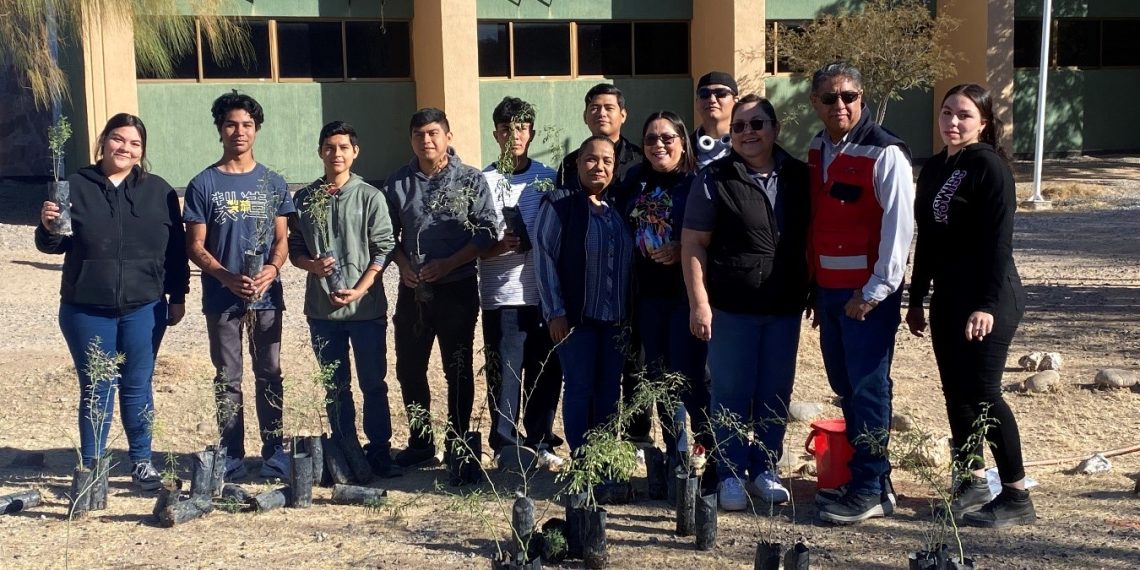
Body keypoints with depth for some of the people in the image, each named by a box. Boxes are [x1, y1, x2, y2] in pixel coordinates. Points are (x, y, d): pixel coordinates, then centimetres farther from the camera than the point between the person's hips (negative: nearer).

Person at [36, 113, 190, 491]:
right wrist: (48, 227, -19)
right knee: (95, 389, 5)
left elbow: (176, 248, 7)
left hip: (144, 309, 1)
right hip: (87, 311, -1)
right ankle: (91, 468, 15)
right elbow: (52, 246, 3)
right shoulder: (76, 186, 0)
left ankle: (142, 462, 21)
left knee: (137, 387, 9)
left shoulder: (158, 191, 4)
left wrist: (178, 297, 4)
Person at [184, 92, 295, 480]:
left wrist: (272, 268, -15)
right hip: (221, 299, -1)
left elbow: (281, 239, 7)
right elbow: (195, 246, -2)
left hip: (267, 297, 2)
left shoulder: (272, 183, 7)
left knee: (270, 376, 7)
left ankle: (274, 456, 16)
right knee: (227, 379, 6)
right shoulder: (204, 185, 0)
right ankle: (231, 460, 15)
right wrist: (227, 277, -18)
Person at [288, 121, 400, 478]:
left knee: (373, 383, 4)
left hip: (367, 307, -2)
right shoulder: (304, 199, 7)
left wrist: (360, 289, -14)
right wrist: (312, 265, -12)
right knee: (336, 386, 10)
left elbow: (383, 249, -4)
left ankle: (379, 451, 13)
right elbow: (294, 248, 10)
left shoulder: (370, 197, -1)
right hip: (322, 310, 2)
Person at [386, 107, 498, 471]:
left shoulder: (471, 180, -3)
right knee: (409, 370, 9)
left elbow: (486, 232, -8)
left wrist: (447, 264, -16)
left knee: (458, 371, 5)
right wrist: (403, 264, -7)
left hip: (457, 288, -3)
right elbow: (388, 233, 11)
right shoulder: (398, 182, 7)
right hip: (413, 290, 4)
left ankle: (457, 445, 16)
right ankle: (420, 443, 23)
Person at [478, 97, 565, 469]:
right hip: (502, 295, -3)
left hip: (544, 293, 3)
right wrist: (499, 246, -18)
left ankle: (539, 443, 22)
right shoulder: (484, 181, 2)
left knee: (547, 372, 8)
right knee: (505, 376, -2)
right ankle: (506, 449, 9)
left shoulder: (548, 178, 11)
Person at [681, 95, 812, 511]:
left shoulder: (798, 177, 7)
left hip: (784, 308, 4)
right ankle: (730, 475, 14)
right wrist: (699, 302, -10)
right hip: (732, 309, -3)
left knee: (775, 396, 10)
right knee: (731, 395, 3)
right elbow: (693, 244, -5)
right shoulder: (716, 179, -4)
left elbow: (810, 238, 13)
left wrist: (809, 292, 8)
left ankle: (765, 469, 24)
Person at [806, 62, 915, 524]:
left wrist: (874, 292, -16)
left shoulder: (884, 153, -11)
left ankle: (870, 490, 4)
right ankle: (867, 476, 23)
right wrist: (813, 287, 14)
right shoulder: (816, 153, 12)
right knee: (844, 386, 11)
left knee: (867, 388, -4)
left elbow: (899, 227, -15)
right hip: (829, 290, 7)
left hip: (868, 294, -7)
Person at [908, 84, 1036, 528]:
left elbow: (999, 240, -16)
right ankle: (972, 481, 22)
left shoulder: (990, 166, -11)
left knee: (983, 392, -9)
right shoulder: (933, 169, 13)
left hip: (990, 297, -8)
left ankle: (1016, 497, 0)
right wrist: (916, 299, 18)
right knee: (956, 391, 10)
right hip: (948, 298, 8)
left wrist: (987, 305, -22)